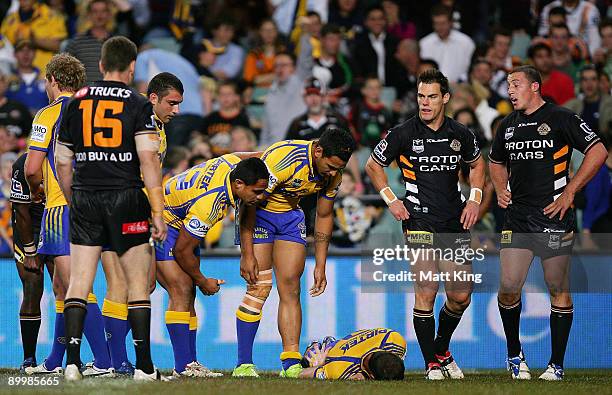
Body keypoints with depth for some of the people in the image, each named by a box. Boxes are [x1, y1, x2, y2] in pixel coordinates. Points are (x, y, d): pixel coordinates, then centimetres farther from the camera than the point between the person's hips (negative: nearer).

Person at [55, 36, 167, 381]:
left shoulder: (77, 102, 8)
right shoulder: (138, 105, -3)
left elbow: (63, 162, 11)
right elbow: (148, 159, -11)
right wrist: (158, 213, -11)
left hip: (84, 198, 3)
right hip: (125, 197, -3)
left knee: (79, 283, 4)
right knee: (139, 284, 4)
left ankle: (72, 360, -6)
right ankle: (144, 365, 2)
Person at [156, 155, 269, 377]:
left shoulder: (234, 163, -15)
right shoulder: (209, 204, -35)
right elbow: (182, 251, -24)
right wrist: (203, 282, -9)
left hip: (180, 224, 10)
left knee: (188, 294, 5)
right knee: (181, 290, -18)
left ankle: (190, 363, 5)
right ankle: (183, 367, -21)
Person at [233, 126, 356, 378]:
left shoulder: (333, 173, -11)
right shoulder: (282, 158, -32)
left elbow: (324, 216, 5)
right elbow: (249, 203, -26)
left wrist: (320, 266, 4)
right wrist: (247, 255, -26)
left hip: (291, 214, 6)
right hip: (258, 213, -6)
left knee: (290, 286, -4)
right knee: (260, 286, -13)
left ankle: (291, 363, -6)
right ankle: (243, 365, -9)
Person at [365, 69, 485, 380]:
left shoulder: (460, 134, 4)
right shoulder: (403, 134, -5)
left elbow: (477, 164, 23)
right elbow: (373, 166, 8)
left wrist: (474, 200, 10)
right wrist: (391, 201, -1)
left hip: (455, 224, 4)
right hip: (420, 221, -4)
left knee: (461, 296, 4)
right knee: (425, 293, -12)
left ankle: (441, 350, 29)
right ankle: (432, 363, -3)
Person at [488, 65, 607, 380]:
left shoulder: (561, 119, -4)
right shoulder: (508, 125, 14)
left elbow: (598, 152, -7)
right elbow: (496, 161, 31)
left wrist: (570, 191, -10)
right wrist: (501, 189, 11)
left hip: (553, 215, -5)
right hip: (517, 217, 5)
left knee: (559, 290, 1)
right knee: (508, 287, -5)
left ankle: (557, 364, 9)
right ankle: (514, 355, 15)